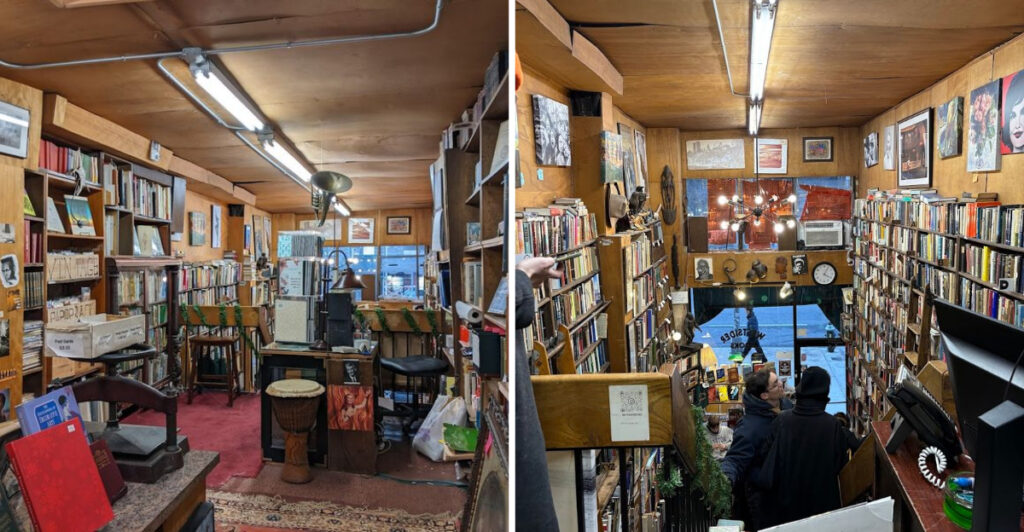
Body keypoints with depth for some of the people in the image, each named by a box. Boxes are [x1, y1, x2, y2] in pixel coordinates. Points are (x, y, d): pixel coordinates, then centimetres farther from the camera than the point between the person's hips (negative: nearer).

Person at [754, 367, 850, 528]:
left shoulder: (781, 421, -16)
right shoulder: (833, 425, -18)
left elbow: (767, 458, -8)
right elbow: (840, 464, -3)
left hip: (785, 498, 1)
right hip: (821, 501, -1)